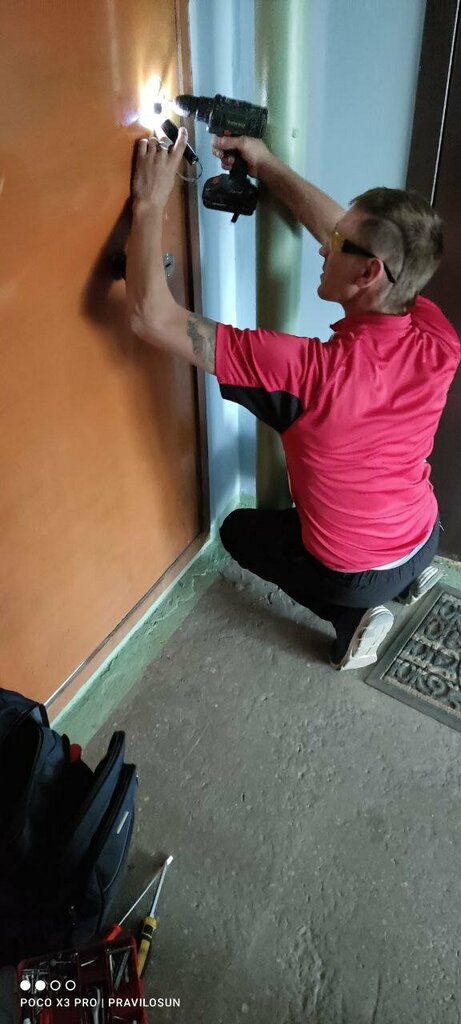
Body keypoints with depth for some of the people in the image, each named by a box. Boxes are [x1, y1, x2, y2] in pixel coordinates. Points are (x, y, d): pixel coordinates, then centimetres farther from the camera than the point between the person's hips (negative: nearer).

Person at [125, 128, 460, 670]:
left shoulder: (308, 369, -38)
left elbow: (152, 317, -33)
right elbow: (342, 231, -5)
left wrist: (151, 202, -23)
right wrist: (266, 164, -4)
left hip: (353, 573, -5)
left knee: (239, 528, 24)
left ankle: (353, 617, 10)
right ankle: (412, 570, 25)